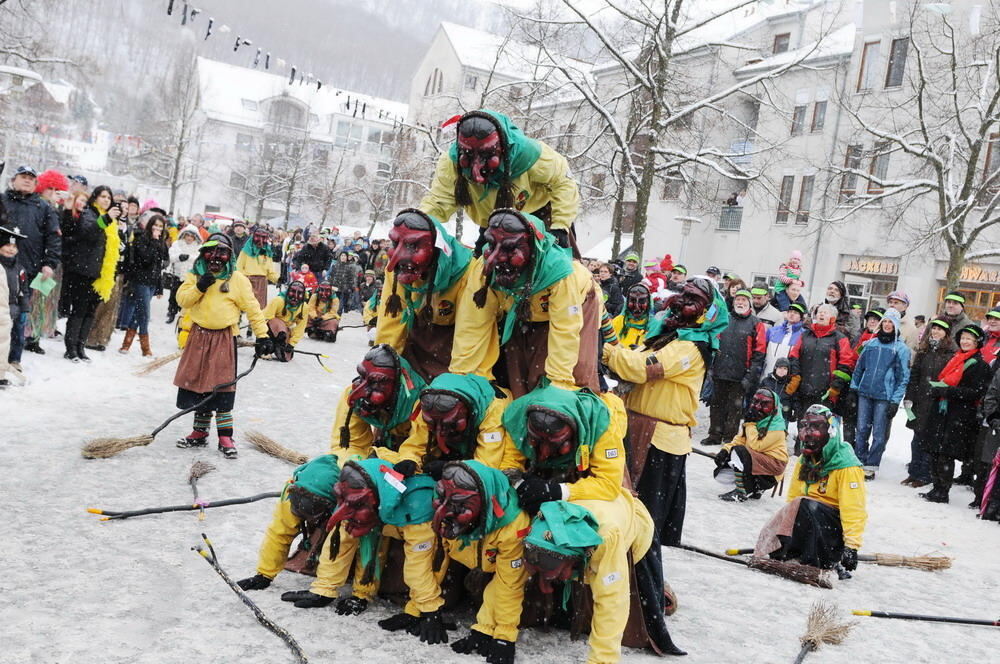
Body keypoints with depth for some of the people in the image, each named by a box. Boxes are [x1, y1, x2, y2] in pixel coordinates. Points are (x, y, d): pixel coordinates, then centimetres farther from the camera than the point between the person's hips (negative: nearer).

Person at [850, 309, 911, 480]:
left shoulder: (901, 348, -2)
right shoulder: (871, 344, 10)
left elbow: (903, 376, -4)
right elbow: (859, 367, 16)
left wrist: (895, 400, -9)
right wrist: (854, 387, 10)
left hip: (884, 397, -3)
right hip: (864, 393, 3)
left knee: (879, 433, 1)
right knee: (862, 429, 5)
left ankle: (871, 466, 8)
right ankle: (859, 462, 14)